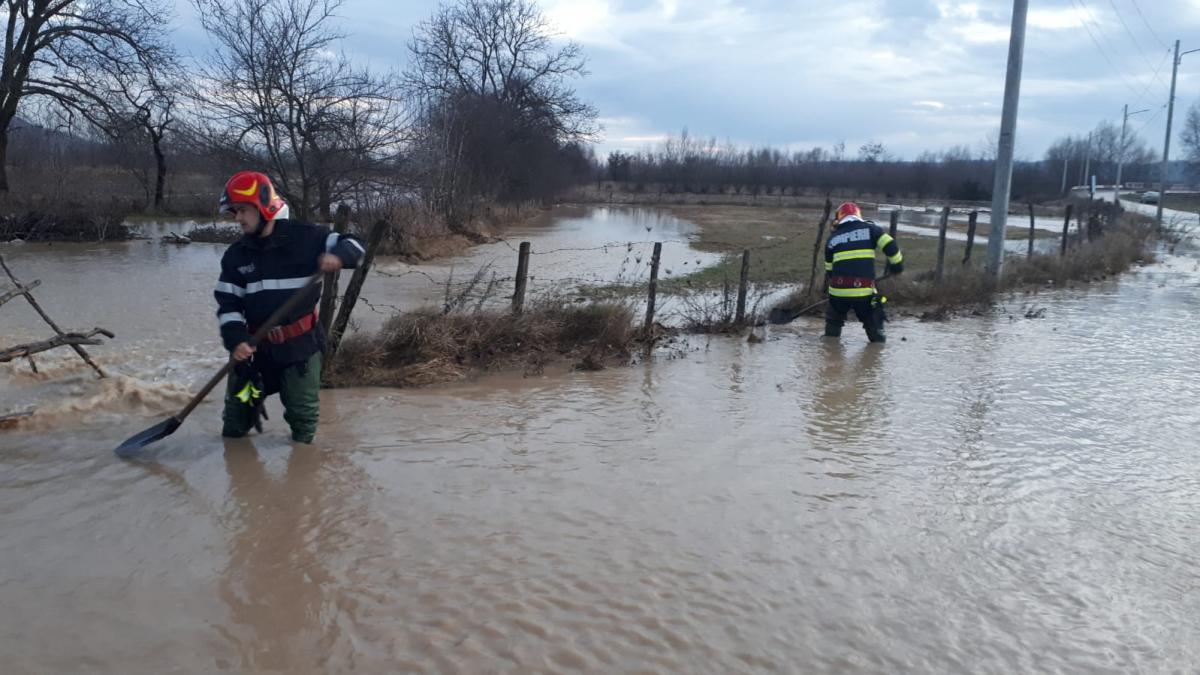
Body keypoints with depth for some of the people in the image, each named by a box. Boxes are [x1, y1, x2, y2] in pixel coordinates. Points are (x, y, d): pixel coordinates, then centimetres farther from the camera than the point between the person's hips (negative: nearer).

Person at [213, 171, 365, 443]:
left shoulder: (304, 237, -10)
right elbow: (228, 303, 1)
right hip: (255, 345, 4)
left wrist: (338, 255, -30)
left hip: (301, 343, -4)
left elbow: (353, 245, -7)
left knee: (303, 412, 3)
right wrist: (235, 340, -15)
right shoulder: (235, 255, 2)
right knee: (237, 410, 11)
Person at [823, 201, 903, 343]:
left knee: (833, 321, 24)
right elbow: (890, 246, 0)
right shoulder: (870, 229, 7)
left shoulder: (833, 237, 15)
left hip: (838, 290, 2)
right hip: (864, 291, -2)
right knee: (873, 322, 15)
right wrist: (897, 265, 15)